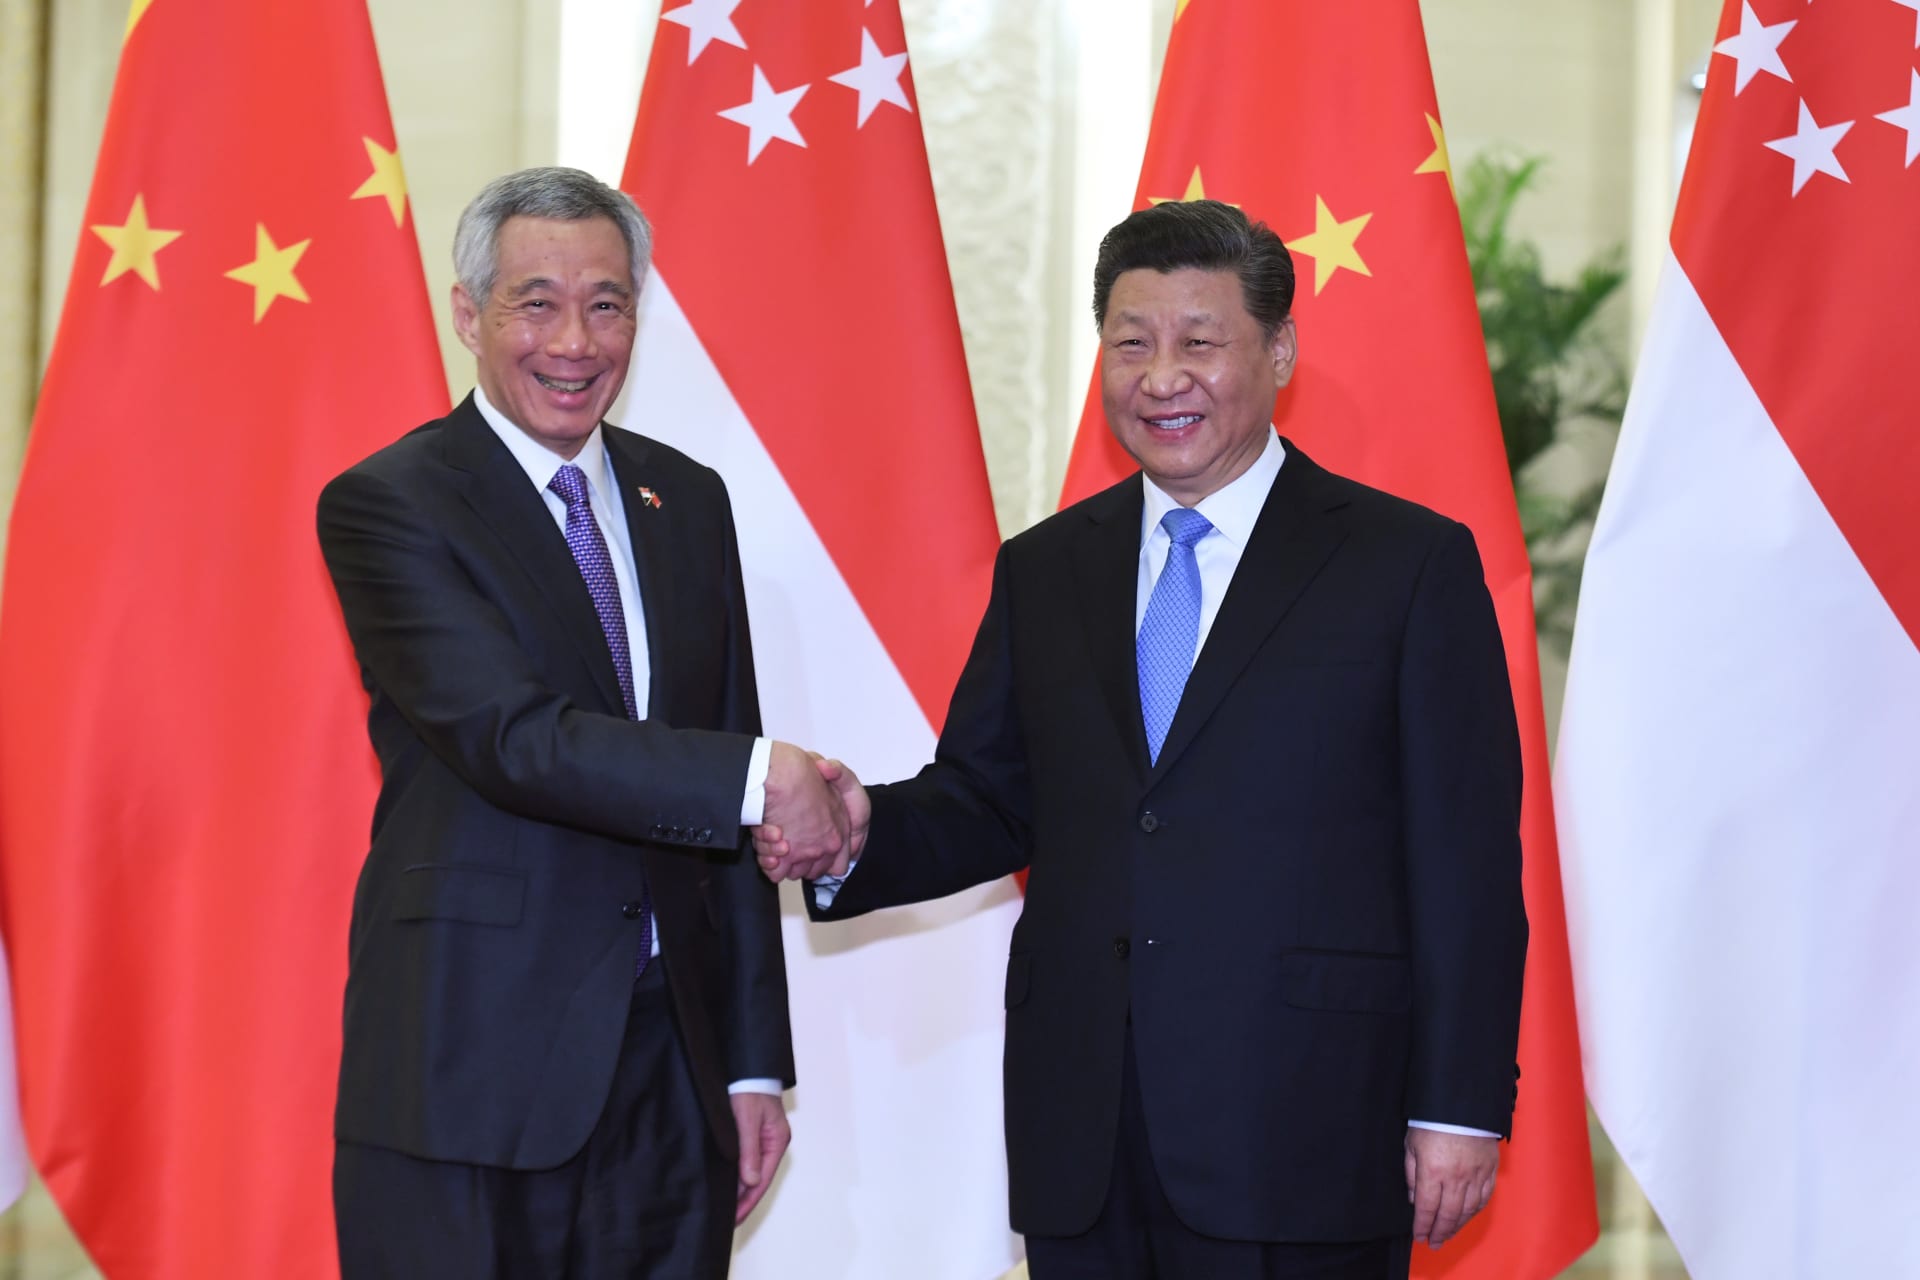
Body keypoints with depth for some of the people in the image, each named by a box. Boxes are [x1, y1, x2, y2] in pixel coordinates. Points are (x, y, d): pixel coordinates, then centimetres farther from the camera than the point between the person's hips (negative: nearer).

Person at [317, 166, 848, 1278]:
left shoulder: (688, 499, 12)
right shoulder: (388, 506, -6)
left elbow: (725, 813, 13)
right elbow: (514, 739, -19)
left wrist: (755, 1061, 11)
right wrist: (760, 777, -21)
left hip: (674, 1062, 5)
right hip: (473, 1068, -5)